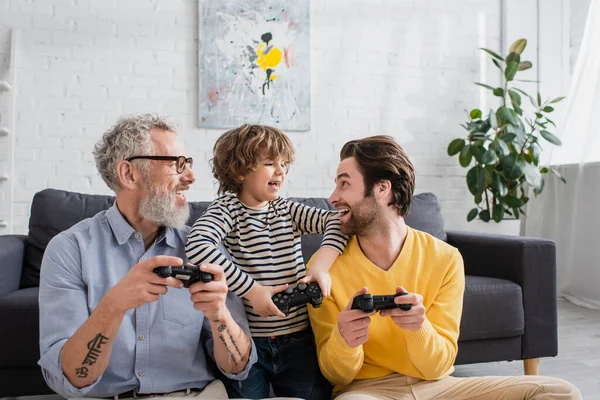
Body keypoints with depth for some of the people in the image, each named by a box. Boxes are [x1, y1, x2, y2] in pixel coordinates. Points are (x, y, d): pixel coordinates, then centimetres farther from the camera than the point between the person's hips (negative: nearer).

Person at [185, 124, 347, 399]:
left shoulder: (287, 211, 7)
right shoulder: (228, 208, -7)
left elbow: (336, 220, -4)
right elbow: (196, 245, -26)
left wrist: (321, 266, -21)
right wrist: (251, 290, -26)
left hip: (298, 339, 4)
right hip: (246, 340, -4)